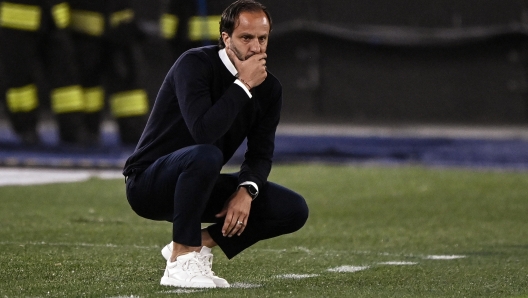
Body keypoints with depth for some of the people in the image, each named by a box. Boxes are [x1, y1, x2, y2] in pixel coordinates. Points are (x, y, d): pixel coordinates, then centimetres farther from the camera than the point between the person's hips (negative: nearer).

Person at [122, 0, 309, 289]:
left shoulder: (269, 89, -1)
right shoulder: (196, 64, -21)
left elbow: (260, 153, 0)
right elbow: (204, 132, -36)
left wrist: (247, 190, -20)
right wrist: (243, 86, -30)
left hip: (199, 186, 7)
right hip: (147, 183, -7)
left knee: (294, 210, -5)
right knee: (206, 155, -40)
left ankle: (200, 243, 4)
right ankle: (181, 262, -28)